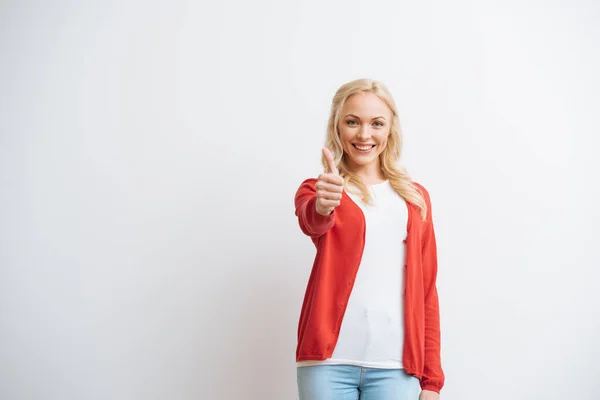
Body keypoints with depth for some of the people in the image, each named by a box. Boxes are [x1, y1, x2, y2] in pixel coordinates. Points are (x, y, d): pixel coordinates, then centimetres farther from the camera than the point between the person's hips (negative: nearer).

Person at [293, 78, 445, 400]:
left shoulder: (416, 199, 11)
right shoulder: (316, 190, 5)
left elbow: (426, 291, 11)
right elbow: (312, 224, -18)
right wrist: (323, 206, -40)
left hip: (396, 365, 2)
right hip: (329, 360, -1)